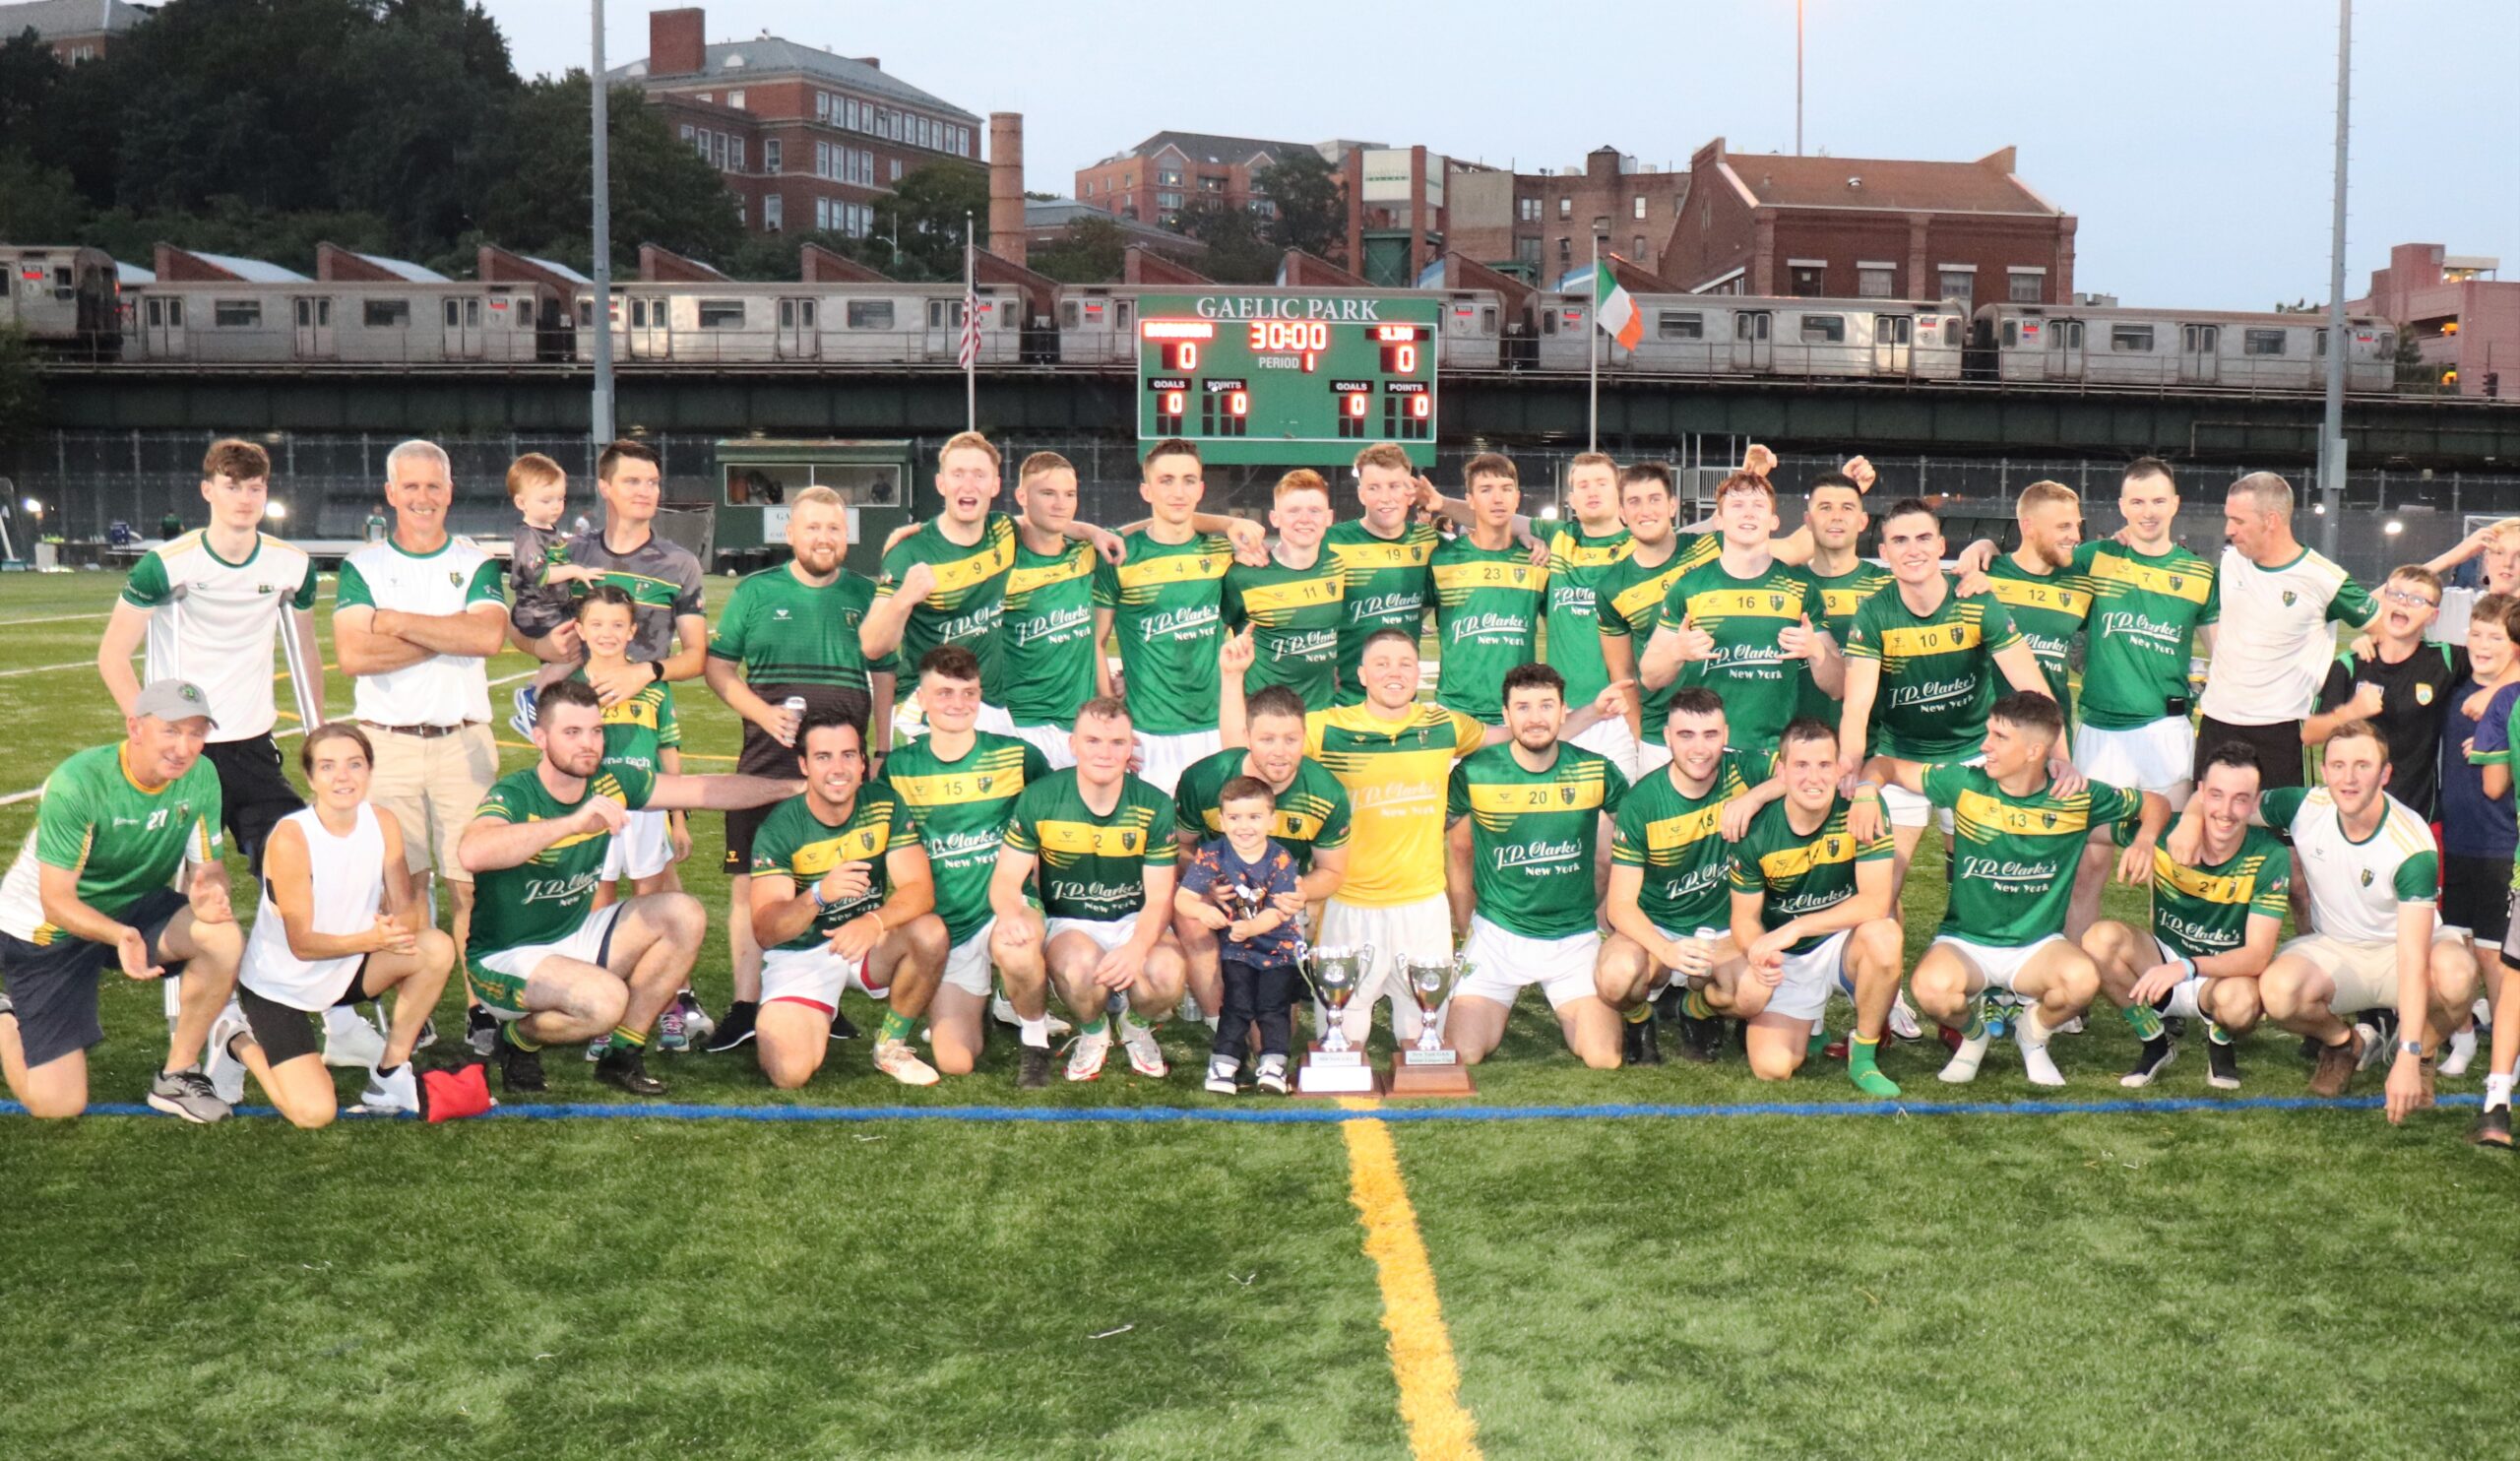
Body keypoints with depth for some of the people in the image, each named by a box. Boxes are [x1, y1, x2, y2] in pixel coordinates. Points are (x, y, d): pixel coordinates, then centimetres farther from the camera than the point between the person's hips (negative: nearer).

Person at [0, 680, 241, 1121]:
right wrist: (121, 936, -48)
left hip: (133, 907, 4)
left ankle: (178, 1076, -8)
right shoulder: (77, 784, -29)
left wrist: (209, 893, -34)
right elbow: (56, 901, -29)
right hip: (45, 931, -4)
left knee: (226, 939, -28)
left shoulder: (201, 777, -14)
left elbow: (208, 866, -9)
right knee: (57, 1105, -7)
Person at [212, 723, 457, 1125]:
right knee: (314, 1113, -18)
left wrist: (397, 926, -34)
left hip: (346, 969, 5)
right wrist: (372, 938, -40)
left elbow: (408, 910, -10)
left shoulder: (382, 825, -9)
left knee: (437, 948, -20)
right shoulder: (291, 838, -25)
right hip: (278, 986, -5)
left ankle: (391, 1073, -1)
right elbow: (302, 944, -23)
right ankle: (238, 1040, 12)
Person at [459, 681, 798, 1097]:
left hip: (574, 936, 7)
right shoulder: (513, 796, -23)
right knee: (604, 998, -32)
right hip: (506, 955, -7)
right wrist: (574, 821, -51)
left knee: (684, 915, -5)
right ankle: (519, 1036, 2)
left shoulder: (610, 785, -5)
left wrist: (794, 787, 3)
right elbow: (471, 854, -46)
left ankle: (622, 1054, 3)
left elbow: (708, 789, 4)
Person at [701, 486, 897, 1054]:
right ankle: (745, 1007, 3)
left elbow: (884, 677, 14)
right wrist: (765, 714, -10)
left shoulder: (866, 596, 10)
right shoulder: (755, 592, 6)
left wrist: (882, 752, 8)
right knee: (749, 883, -2)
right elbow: (718, 667, 6)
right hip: (766, 764, -1)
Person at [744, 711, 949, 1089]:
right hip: (801, 954, -2)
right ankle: (813, 1022, 16)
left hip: (871, 944, 2)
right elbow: (764, 929, -23)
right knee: (789, 1073, -23)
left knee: (930, 932, -30)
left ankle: (891, 1046, -5)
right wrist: (819, 896, -43)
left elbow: (920, 889, -18)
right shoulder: (779, 828, -16)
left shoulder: (884, 805, -9)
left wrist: (874, 922, -40)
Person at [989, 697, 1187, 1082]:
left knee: (1167, 975, -32)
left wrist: (1137, 947, -31)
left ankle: (1137, 1025, 8)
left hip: (1134, 922, 1)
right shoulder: (1040, 799, -9)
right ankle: (1092, 1033, 1)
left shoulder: (1155, 806, -8)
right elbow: (1006, 880, -7)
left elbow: (1159, 898, -8)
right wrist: (1010, 914, -33)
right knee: (1082, 965, -37)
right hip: (1067, 923, -1)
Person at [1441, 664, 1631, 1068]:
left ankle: (1567, 1010, 23)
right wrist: (1465, 928, 7)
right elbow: (1458, 851, 8)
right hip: (1496, 934, 0)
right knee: (1462, 1055, -12)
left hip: (1577, 937, 1)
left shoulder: (1596, 772, -7)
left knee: (1605, 1060, -10)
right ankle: (1499, 1006, 22)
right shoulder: (1474, 773, -8)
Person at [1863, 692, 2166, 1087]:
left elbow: (2154, 803, 8)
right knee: (1932, 987, -34)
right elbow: (1886, 765, -1)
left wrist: (2144, 841, -13)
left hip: (2037, 945, 1)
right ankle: (1972, 1033, 6)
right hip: (1963, 942, 0)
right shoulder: (1965, 783, -10)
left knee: (2082, 980, -33)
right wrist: (1867, 791, -23)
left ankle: (2033, 1034, 5)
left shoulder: (2079, 797, -8)